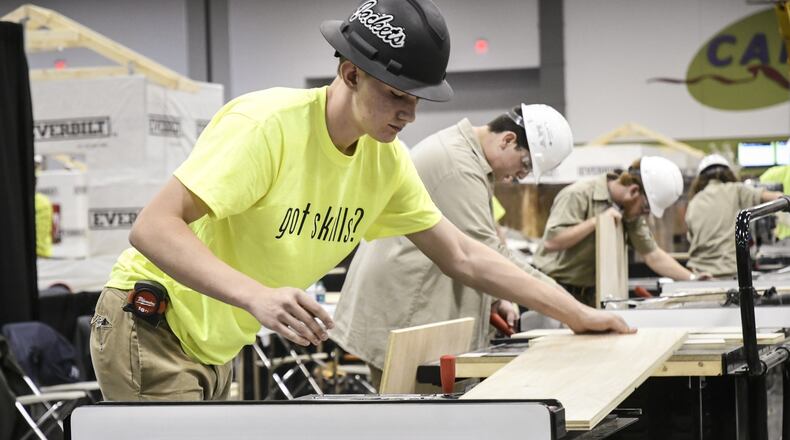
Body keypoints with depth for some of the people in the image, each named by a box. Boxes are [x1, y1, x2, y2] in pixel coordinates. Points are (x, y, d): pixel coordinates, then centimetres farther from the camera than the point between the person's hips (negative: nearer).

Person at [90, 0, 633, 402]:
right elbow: (152, 228, -31)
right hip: (150, 329, -8)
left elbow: (462, 255, 8)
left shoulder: (385, 160, -3)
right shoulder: (267, 125, -26)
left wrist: (577, 315, 6)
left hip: (213, 353, 8)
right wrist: (257, 296, -45)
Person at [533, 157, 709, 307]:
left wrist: (692, 278, -2)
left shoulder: (630, 212, 5)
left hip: (590, 296, 6)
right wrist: (596, 221, -28)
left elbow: (653, 254, 8)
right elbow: (551, 242, -26)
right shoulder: (578, 196, -18)